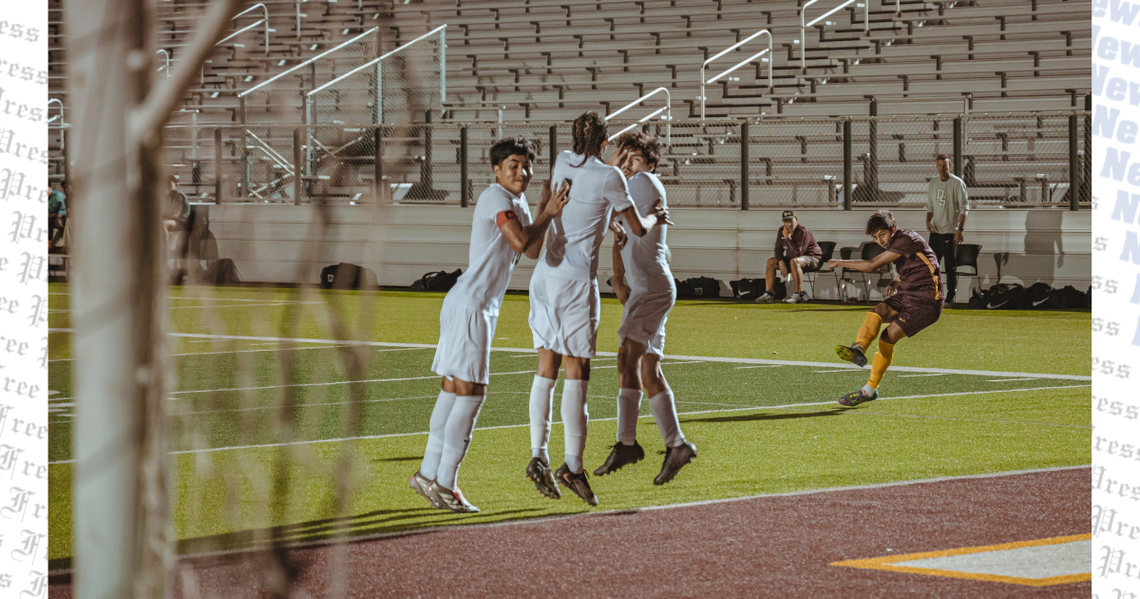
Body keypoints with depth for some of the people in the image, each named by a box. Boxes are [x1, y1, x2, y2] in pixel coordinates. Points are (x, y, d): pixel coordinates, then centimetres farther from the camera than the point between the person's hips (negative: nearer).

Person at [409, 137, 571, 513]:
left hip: (481, 308, 10)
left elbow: (533, 251, 15)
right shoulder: (496, 197, -12)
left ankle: (429, 475, 17)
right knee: (470, 394, -9)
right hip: (470, 304, -10)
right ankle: (443, 483, -7)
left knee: (453, 391, 12)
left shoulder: (516, 201, 18)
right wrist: (548, 214, -13)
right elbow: (520, 242, -25)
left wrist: (545, 208, 7)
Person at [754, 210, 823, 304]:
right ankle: (768, 294, -4)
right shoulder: (781, 230, 0)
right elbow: (778, 249, 5)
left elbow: (797, 254, -32)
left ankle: (799, 294, -37)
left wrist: (787, 237, -32)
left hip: (813, 258, -8)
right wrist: (781, 263, -13)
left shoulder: (803, 232, -24)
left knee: (794, 261, -39)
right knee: (771, 261, 0)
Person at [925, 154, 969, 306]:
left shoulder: (957, 183, -7)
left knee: (951, 266, -4)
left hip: (950, 231, -6)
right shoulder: (933, 183, 12)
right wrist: (928, 221, 1)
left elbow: (964, 208, -9)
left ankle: (950, 297, 0)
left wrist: (960, 229, -16)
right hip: (935, 231, 6)